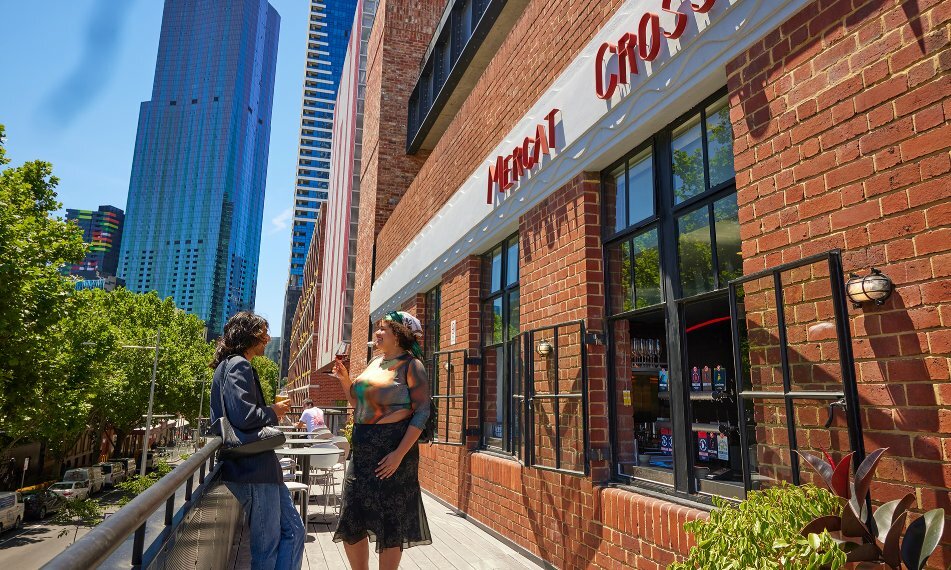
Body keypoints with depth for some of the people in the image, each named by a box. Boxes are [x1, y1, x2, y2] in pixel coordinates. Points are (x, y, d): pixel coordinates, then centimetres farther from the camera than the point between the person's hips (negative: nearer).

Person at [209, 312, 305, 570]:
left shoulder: (232, 365, 20)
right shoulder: (238, 365, -13)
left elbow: (234, 414, 24)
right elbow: (244, 415, -26)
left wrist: (270, 413, 15)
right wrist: (273, 412, -8)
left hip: (258, 465, 10)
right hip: (254, 469, -10)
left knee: (294, 531, 13)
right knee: (267, 546, 1)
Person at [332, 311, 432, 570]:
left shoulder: (410, 365, -8)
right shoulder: (375, 362, 13)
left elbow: (422, 412, -15)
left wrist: (399, 454, -22)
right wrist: (345, 379, 6)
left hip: (393, 448, -7)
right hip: (363, 449, 7)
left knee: (390, 524, 3)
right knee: (350, 524, 11)